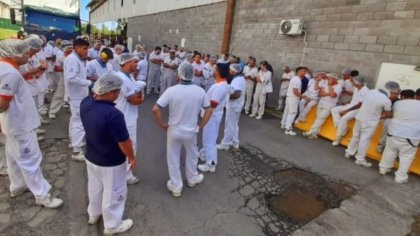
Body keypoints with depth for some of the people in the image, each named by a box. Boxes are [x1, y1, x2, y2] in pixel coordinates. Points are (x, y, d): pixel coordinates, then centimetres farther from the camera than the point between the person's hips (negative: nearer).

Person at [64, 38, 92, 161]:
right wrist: (88, 82, -25)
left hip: (79, 94, 11)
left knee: (75, 120, 22)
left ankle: (73, 141, 39)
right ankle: (77, 151, -3)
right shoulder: (72, 59, -18)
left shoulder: (77, 59, 13)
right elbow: (71, 78, -28)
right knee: (79, 122, -8)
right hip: (77, 95, -11)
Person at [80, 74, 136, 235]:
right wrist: (132, 158, -9)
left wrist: (97, 91, -4)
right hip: (111, 162, -7)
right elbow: (124, 142, -25)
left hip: (91, 157, 8)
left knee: (95, 187, 29)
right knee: (114, 192, 15)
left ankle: (93, 214, 53)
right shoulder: (113, 114, -36)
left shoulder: (85, 103, -12)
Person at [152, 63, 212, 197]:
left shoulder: (171, 90, -17)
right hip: (191, 131, 2)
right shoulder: (200, 91, -10)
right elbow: (209, 111, -3)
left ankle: (176, 187, 29)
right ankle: (192, 179, 47)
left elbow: (155, 109, -19)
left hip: (174, 131, -1)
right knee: (192, 155, 26)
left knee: (173, 159, 16)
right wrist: (200, 126, 5)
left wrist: (162, 124, -5)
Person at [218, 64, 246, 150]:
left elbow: (237, 94, -34)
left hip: (233, 106, -10)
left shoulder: (236, 80, -24)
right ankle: (235, 142, 30)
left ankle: (225, 144, 15)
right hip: (238, 105, 10)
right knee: (235, 125, 20)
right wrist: (229, 94, 11)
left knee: (229, 126, 2)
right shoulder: (242, 78, 8)